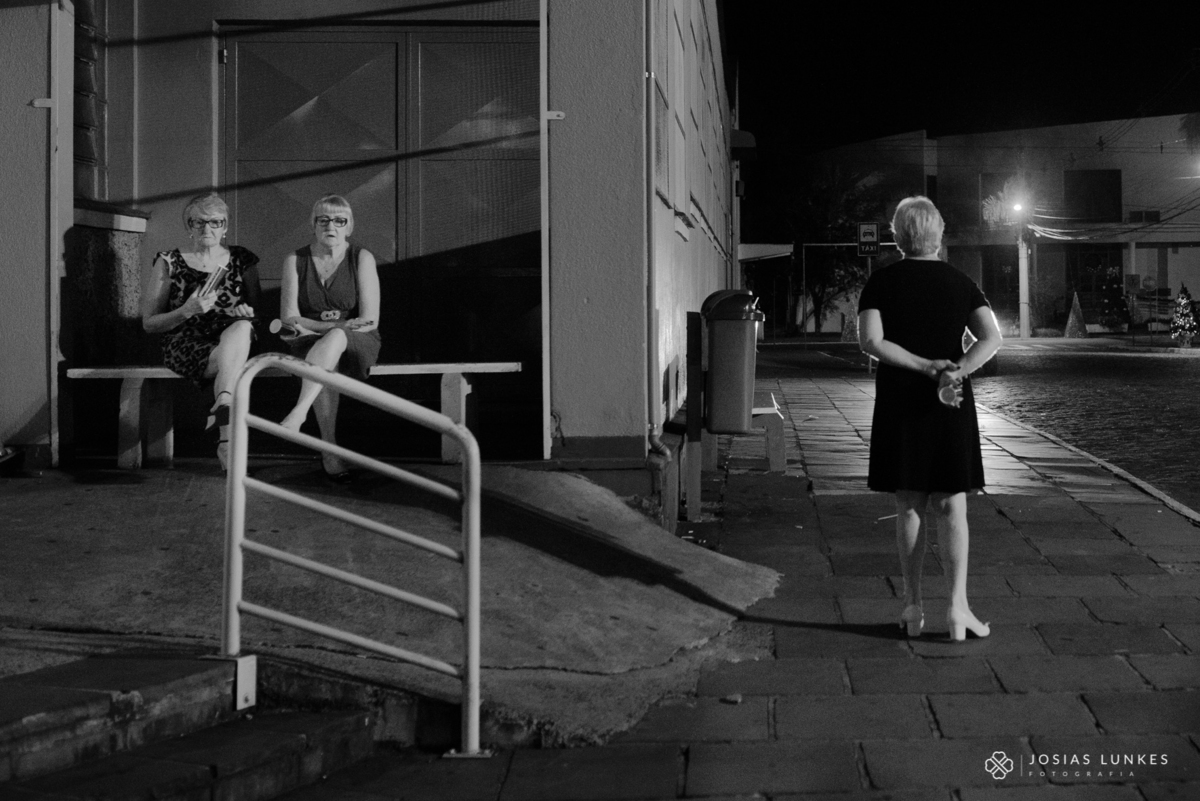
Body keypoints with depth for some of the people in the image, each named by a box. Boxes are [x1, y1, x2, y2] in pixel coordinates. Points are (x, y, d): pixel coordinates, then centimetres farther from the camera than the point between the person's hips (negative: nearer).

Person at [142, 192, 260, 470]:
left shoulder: (242, 260, 17)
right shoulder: (169, 263, 11)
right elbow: (149, 323, 8)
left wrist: (246, 312, -5)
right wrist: (186, 311, -11)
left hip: (233, 338, 2)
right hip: (185, 344, -2)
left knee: (242, 326, -36)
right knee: (228, 361, -36)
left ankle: (221, 408, -47)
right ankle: (227, 435, -48)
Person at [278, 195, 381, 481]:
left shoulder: (362, 259, 2)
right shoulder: (295, 261, 6)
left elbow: (370, 320, -7)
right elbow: (288, 318, -2)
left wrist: (312, 327, -13)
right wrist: (342, 324, -15)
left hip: (357, 343, -1)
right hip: (309, 343, 1)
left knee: (334, 340, -38)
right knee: (327, 364, -35)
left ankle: (298, 412, -45)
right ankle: (329, 446, -34)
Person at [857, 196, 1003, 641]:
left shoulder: (881, 283, -1)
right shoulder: (959, 283, 4)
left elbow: (870, 341, -15)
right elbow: (991, 339, -7)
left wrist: (925, 366, -15)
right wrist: (956, 372, -18)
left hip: (899, 406, -1)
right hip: (952, 406, 1)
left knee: (909, 508, 7)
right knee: (951, 508, 5)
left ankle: (913, 607, 10)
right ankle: (957, 607, -2)